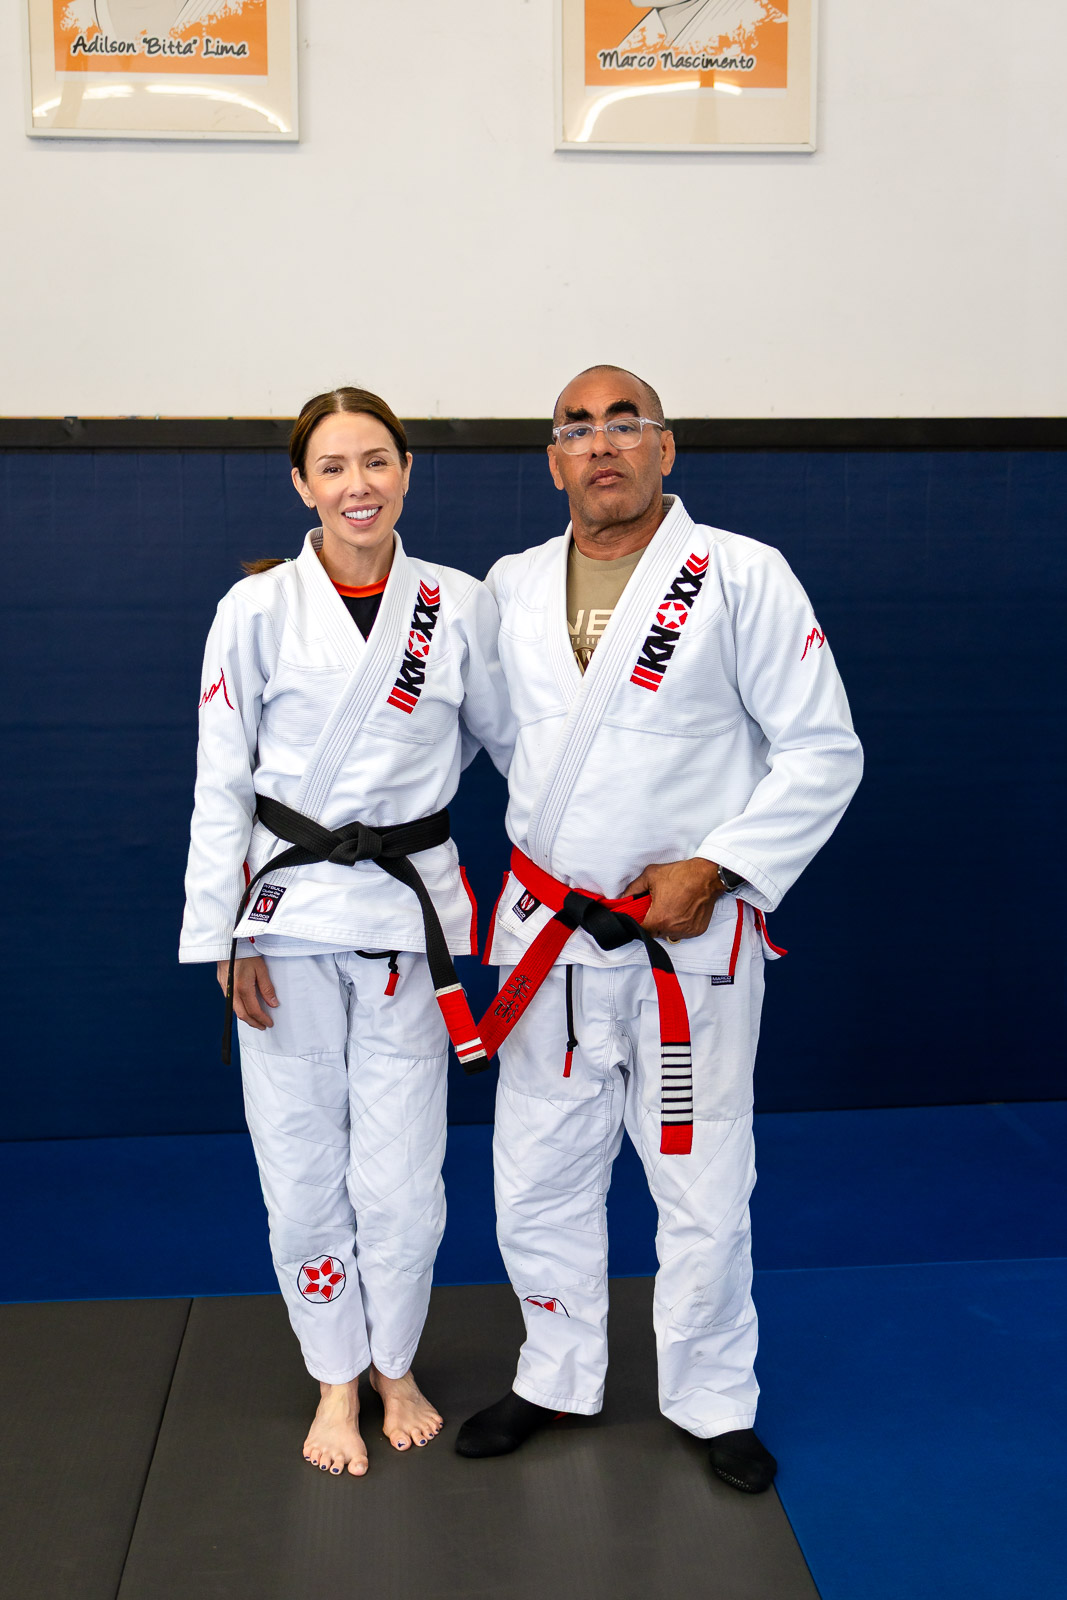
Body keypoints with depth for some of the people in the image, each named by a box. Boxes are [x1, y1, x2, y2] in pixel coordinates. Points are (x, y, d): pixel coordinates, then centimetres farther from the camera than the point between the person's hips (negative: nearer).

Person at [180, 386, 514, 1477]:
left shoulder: (458, 606, 0)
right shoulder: (258, 609, -4)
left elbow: (515, 740, 12)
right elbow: (221, 781, -1)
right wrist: (224, 938, -4)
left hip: (408, 912, 1)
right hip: (287, 910, 0)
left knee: (402, 1175, 4)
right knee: (303, 1165, 8)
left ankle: (394, 1365, 32)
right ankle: (336, 1377, 31)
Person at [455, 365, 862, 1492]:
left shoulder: (742, 578, -9)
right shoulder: (512, 588, 5)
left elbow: (822, 752, -8)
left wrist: (714, 868, -14)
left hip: (693, 934, -4)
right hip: (545, 932, 4)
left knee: (702, 1188, 7)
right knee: (539, 1176, 14)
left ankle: (713, 1400, 30)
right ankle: (557, 1377, 36)